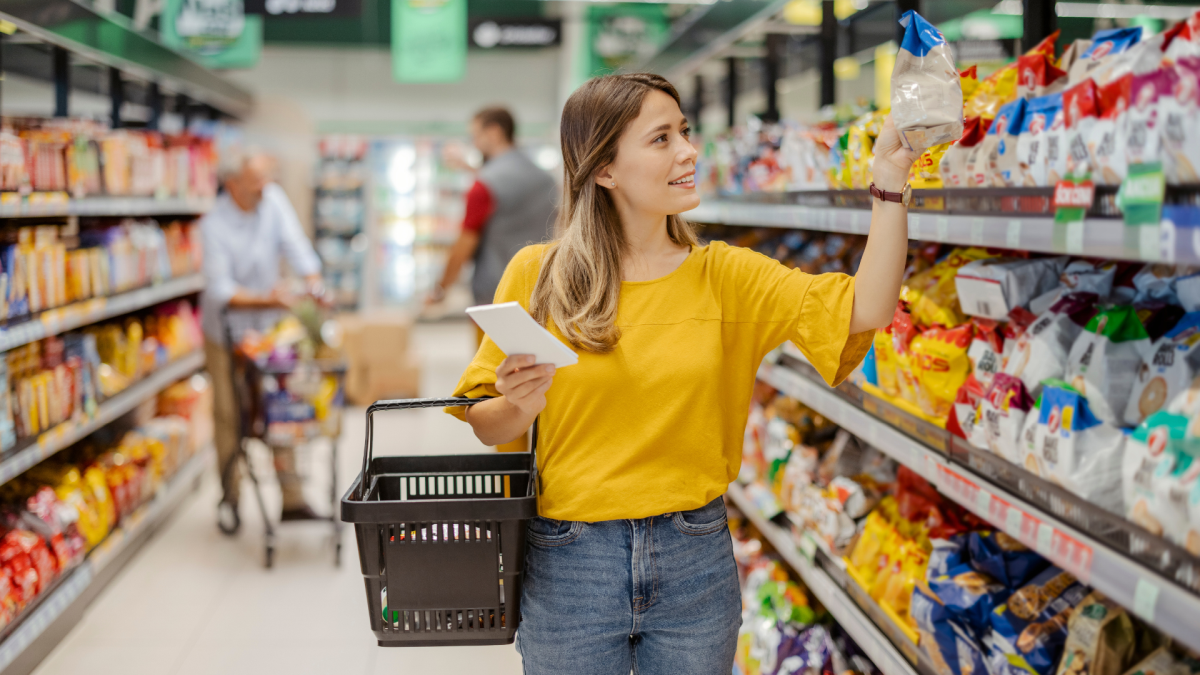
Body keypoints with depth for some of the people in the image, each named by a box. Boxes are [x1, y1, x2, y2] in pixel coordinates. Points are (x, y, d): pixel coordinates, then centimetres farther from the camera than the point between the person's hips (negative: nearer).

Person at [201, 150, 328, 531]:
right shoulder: (214, 225, -21)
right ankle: (230, 499, 17)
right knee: (229, 415, 3)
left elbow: (294, 243, -10)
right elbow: (221, 290, -24)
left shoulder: (272, 199, -7)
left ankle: (292, 499, 10)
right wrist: (266, 299, -35)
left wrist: (314, 284, -25)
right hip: (226, 332, -4)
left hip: (267, 328, 4)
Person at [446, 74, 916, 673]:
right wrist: (519, 405, -21)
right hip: (568, 564, -1)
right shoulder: (537, 275, -4)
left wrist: (890, 180, -17)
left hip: (695, 562, 2)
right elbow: (485, 427, 1)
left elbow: (863, 311, -12)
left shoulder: (723, 275, 1)